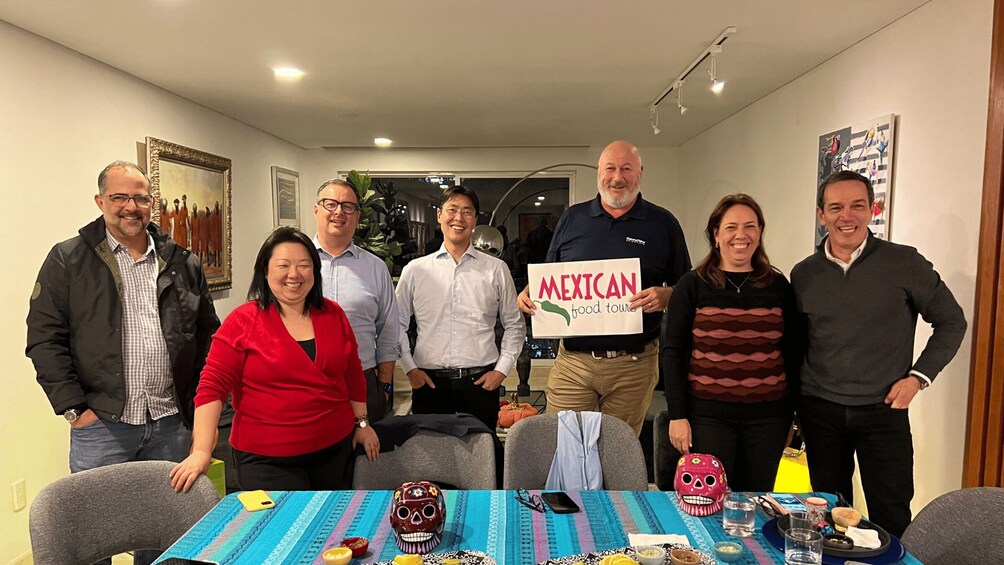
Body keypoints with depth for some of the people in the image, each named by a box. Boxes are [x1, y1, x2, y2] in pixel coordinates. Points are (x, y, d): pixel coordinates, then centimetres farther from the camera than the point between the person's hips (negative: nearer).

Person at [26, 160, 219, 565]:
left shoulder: (182, 263, 7)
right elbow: (44, 339, -4)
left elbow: (207, 335, 12)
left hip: (170, 424, 3)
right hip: (100, 426, -2)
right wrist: (73, 408, -9)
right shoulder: (68, 260, -1)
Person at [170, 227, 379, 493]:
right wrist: (201, 452, -16)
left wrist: (361, 422, 15)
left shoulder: (333, 315, 3)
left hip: (335, 449, 4)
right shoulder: (243, 321, -8)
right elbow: (213, 386, -10)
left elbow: (353, 376, 13)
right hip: (267, 460, -4)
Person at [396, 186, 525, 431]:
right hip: (428, 383, 0)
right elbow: (397, 324, 11)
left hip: (481, 382, 0)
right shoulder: (415, 270, 6)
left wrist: (502, 369, 2)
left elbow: (514, 324, 10)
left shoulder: (496, 269, 5)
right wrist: (410, 368, 3)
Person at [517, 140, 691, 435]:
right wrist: (529, 292, -5)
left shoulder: (663, 223, 5)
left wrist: (664, 296, -15)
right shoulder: (571, 218, 9)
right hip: (572, 361, 1)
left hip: (634, 366, -1)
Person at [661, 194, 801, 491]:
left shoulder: (778, 285, 6)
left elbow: (793, 352, 10)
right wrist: (677, 414, -7)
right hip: (708, 414, -2)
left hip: (767, 416, 2)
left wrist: (792, 413, 8)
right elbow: (673, 352, -2)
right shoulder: (692, 285, -1)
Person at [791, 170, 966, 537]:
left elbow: (951, 322, 4)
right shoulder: (804, 274, 2)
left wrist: (919, 376, -5)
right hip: (820, 411, 2)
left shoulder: (905, 263, -6)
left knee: (891, 520, 6)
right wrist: (792, 406, 8)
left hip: (883, 411, -2)